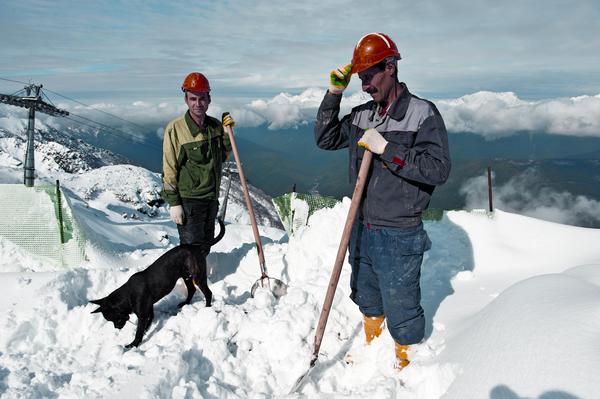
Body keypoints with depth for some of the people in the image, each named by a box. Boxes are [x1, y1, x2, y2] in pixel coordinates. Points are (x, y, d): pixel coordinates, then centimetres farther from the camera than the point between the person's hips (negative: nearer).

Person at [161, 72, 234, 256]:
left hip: (211, 198, 6)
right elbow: (169, 169, -11)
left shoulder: (215, 125, 2)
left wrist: (227, 132, -1)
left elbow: (223, 156, 14)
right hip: (188, 200, -6)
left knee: (205, 247, 20)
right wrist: (174, 203, -12)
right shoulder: (175, 128, -14)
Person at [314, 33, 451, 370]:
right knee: (367, 299, 24)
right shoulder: (362, 115, 5)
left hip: (400, 237, -6)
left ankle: (407, 366, 31)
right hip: (362, 230, 6)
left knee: (401, 309, 7)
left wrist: (387, 149, -24)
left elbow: (439, 169, -20)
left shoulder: (423, 113, -12)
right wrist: (334, 93, 1)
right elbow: (326, 139, 11)